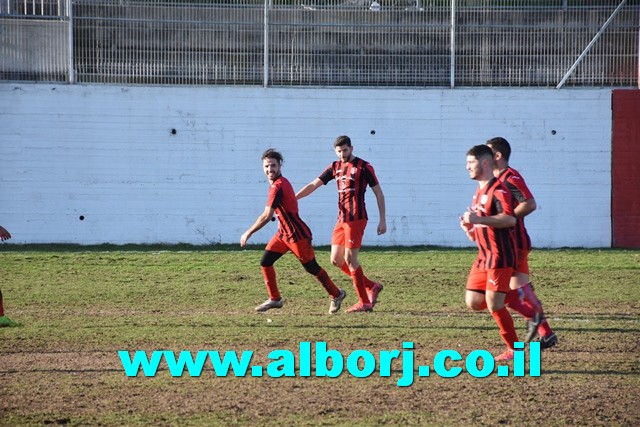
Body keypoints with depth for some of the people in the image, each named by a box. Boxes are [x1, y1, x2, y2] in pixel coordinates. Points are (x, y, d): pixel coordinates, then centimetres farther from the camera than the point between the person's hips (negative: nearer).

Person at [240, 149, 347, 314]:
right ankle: (275, 299, 10)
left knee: (311, 267, 3)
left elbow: (267, 216, -28)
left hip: (297, 234, -10)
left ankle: (336, 294, 21)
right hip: (283, 232, 10)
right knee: (265, 262, 1)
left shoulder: (277, 186, -24)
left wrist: (248, 233, -22)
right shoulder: (281, 182, 6)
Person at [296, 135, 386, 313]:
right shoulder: (335, 167, 12)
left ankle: (364, 302, -4)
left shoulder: (363, 167, -5)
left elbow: (379, 193, -3)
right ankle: (372, 287, 17)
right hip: (341, 218, 7)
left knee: (350, 258, -11)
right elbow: (313, 185, 12)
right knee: (336, 260, 5)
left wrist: (382, 220, -7)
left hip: (356, 218, -7)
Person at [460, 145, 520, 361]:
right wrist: (470, 227, 6)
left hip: (500, 256, -9)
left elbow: (509, 219, -31)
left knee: (493, 304, -11)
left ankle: (514, 350, 2)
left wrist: (478, 219, -33)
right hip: (483, 256, 9)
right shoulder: (479, 191, 16)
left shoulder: (498, 189, -15)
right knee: (473, 302, 3)